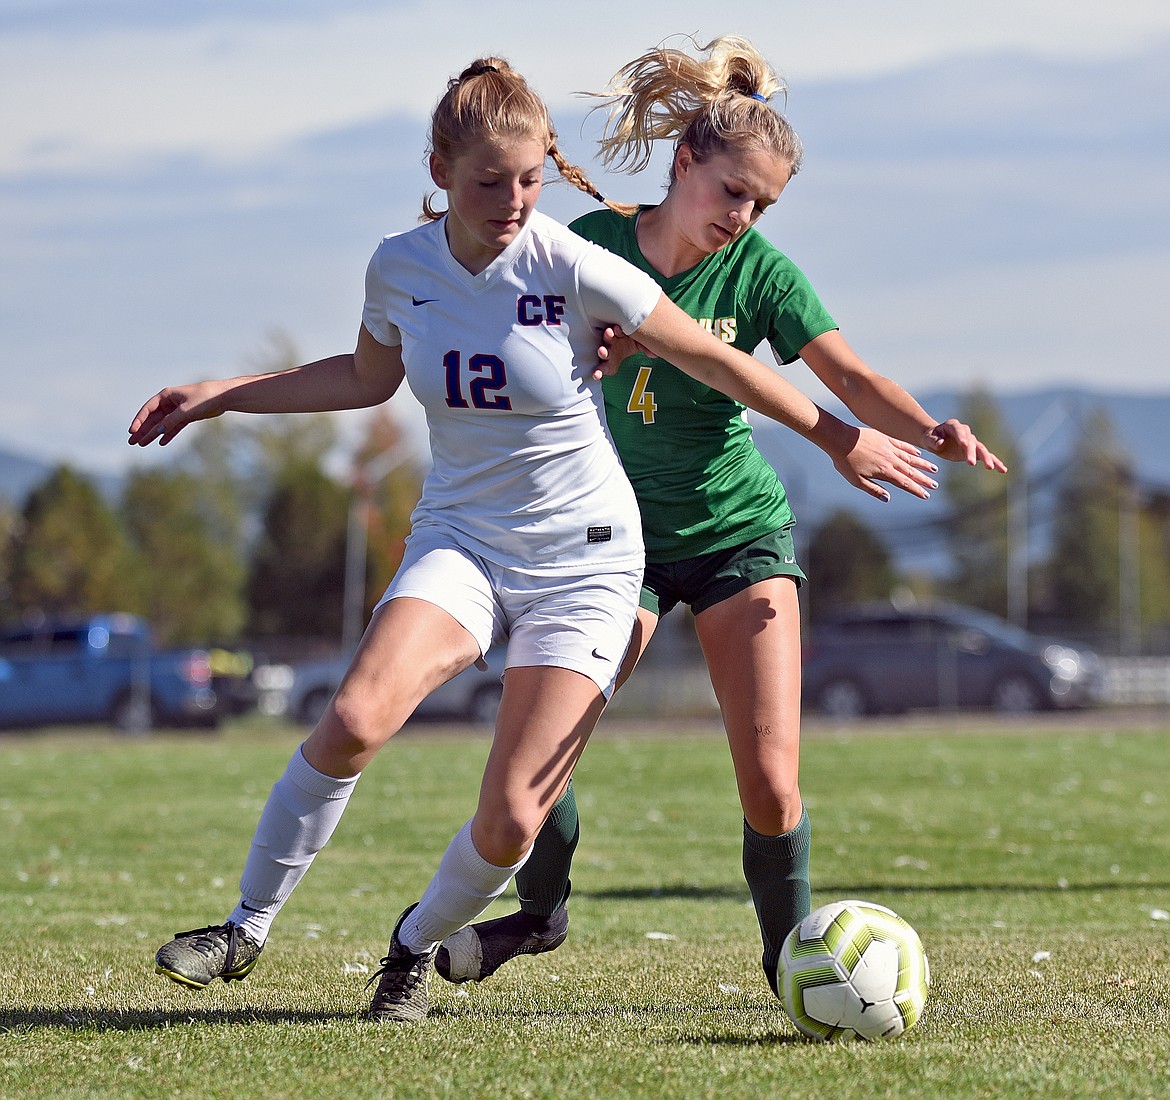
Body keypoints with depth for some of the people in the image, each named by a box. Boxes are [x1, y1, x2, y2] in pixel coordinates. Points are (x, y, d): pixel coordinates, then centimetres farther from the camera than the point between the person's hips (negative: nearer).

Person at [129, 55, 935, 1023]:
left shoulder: (575, 268, -16)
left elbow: (712, 358, -4)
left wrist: (840, 440, 5)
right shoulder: (401, 265, -4)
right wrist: (215, 396, 14)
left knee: (509, 823, -13)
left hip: (582, 560, -2)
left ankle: (417, 946, 19)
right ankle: (246, 930, -10)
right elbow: (367, 377, 18)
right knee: (356, 717, -27)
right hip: (460, 536, 2)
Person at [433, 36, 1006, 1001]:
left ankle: (789, 952, 12)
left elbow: (851, 378, -20)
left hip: (739, 533, -1)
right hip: (621, 532, 1)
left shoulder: (758, 271, -12)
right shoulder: (590, 245, -10)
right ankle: (542, 912, 22)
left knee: (771, 781, -12)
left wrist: (930, 432, -39)